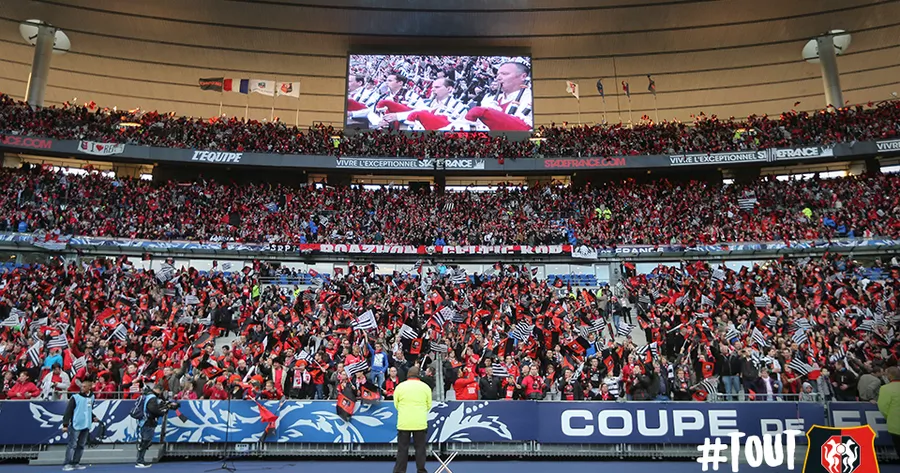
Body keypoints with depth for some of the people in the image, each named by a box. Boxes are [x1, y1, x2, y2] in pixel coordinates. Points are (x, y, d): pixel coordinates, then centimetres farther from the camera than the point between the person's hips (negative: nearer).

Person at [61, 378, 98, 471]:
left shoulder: (92, 397, 8)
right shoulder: (75, 397, -9)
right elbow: (68, 411, -10)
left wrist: (93, 417, 6)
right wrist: (65, 425, -14)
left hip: (86, 425, 6)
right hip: (76, 425, -5)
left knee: (81, 445, 10)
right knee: (72, 445, -4)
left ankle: (76, 463, 17)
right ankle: (68, 464, 2)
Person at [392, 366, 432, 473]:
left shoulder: (400, 386, -2)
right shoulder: (425, 387, 0)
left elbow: (396, 405, 6)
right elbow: (429, 405, 6)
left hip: (404, 423, 0)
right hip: (420, 423, 0)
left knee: (402, 449, 7)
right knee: (420, 448, 9)